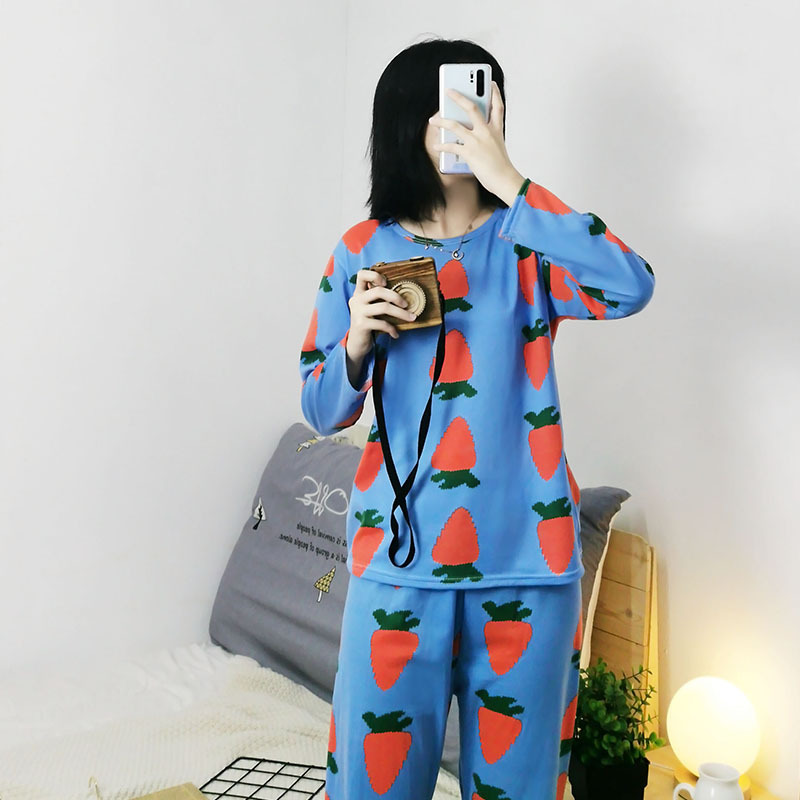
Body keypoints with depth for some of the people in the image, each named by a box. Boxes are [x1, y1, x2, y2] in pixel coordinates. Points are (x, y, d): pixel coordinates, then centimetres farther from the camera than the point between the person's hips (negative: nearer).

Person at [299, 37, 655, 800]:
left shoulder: (525, 241, 2)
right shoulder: (364, 251, 4)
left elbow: (629, 287, -19)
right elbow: (321, 413, 6)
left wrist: (509, 181, -19)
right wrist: (355, 343, -14)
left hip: (525, 553, 0)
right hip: (399, 554, 0)